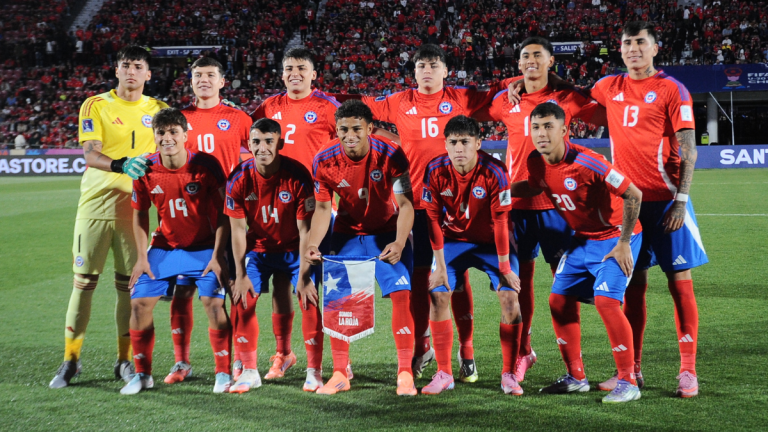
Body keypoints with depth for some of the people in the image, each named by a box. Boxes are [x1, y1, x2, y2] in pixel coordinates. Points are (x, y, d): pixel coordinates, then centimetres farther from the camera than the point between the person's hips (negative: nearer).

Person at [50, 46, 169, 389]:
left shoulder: (157, 110, 8)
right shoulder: (96, 106, 0)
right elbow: (89, 155, -12)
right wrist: (121, 165, -30)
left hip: (134, 206, 2)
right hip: (95, 203, -2)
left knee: (129, 282, 4)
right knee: (84, 280, -1)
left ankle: (125, 360, 14)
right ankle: (71, 358, 8)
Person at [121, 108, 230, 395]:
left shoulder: (206, 165, -18)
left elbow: (223, 213, -11)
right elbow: (140, 214, 4)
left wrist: (217, 255, -15)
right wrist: (142, 257, -1)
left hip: (204, 247, -3)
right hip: (165, 247, 3)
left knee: (214, 302, -17)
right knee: (139, 302, -5)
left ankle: (223, 374, -1)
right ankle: (142, 374, 13)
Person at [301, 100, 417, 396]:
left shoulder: (390, 155, -23)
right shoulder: (324, 161, -17)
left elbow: (405, 203, -21)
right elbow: (322, 208, -8)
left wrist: (399, 243, -36)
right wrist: (313, 245, -23)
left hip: (388, 232, -2)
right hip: (347, 234, 2)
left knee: (401, 294, -14)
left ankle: (405, 374, -7)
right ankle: (340, 374, 9)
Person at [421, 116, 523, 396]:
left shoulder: (494, 172, -24)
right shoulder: (435, 171, -18)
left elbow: (500, 221, -19)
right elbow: (433, 219, -10)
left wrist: (504, 268, -16)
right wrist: (440, 266, -10)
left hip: (492, 242, -2)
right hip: (454, 239, 2)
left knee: (510, 298, -14)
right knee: (437, 296, -10)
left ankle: (509, 375, -2)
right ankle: (444, 374, 2)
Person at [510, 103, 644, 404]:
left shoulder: (585, 162, -29)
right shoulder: (536, 162, -7)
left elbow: (633, 195, -24)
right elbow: (534, 187, 18)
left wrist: (623, 243, -19)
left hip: (615, 237, -8)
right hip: (582, 239, 8)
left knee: (606, 300, -21)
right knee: (559, 300, 5)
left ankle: (628, 383, -9)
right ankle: (576, 378, 18)